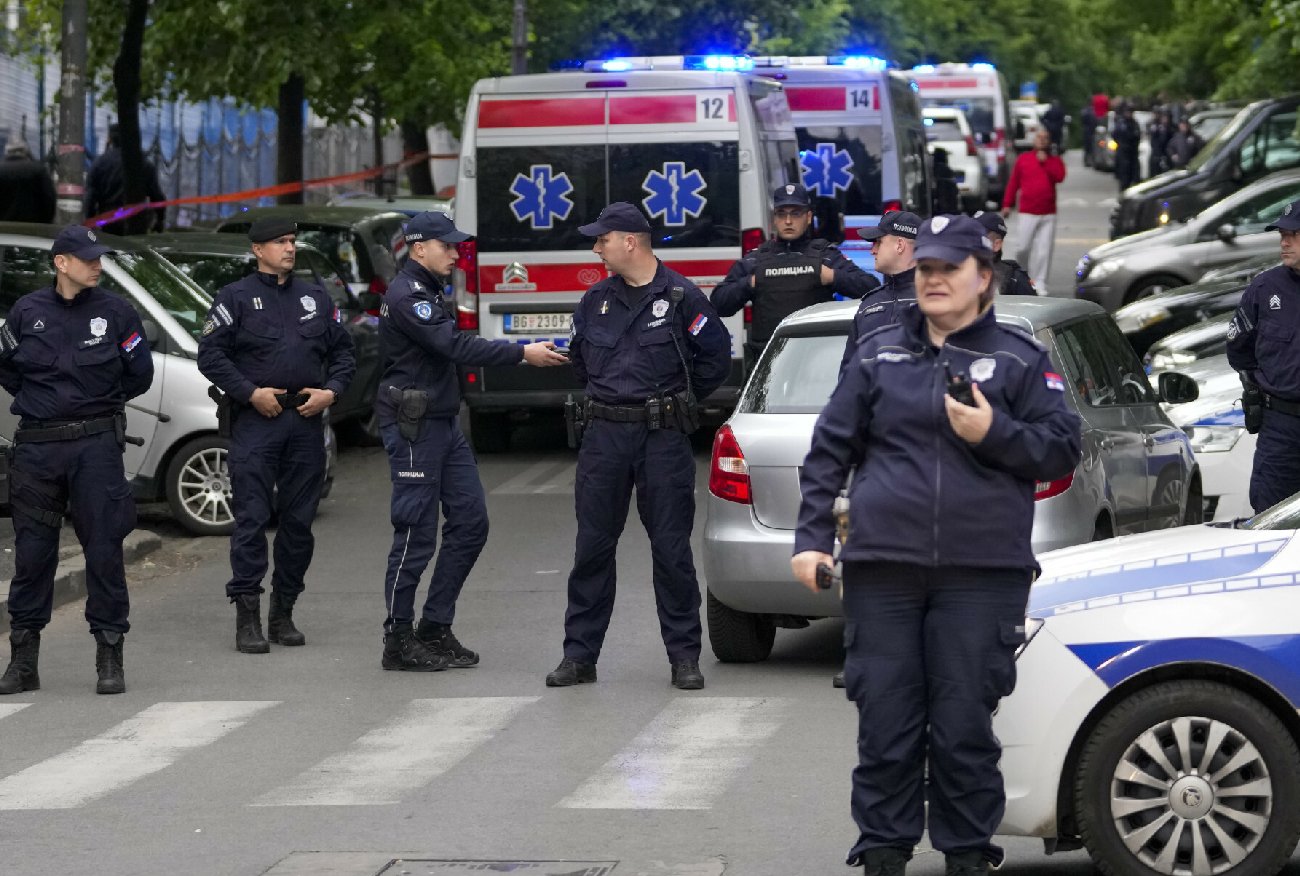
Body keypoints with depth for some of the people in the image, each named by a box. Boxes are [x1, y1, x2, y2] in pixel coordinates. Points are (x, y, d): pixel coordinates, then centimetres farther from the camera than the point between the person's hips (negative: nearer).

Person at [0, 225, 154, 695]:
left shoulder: (115, 312, 0)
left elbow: (139, 373, 8)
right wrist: (39, 400, 11)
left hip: (96, 445, -1)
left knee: (104, 549, -3)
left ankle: (110, 659, 4)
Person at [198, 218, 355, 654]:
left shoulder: (315, 298, 16)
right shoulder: (235, 297, 2)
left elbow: (343, 353, 19)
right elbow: (210, 354, -5)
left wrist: (330, 392, 1)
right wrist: (251, 393, -13)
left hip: (305, 421, 5)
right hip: (255, 420, -5)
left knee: (299, 519, 7)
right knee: (252, 518, -9)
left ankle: (283, 614, 16)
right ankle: (247, 617, -8)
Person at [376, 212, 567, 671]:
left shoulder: (431, 292, 17)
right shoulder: (406, 297, -15)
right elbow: (456, 346, -24)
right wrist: (523, 353, -25)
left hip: (444, 424, 10)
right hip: (413, 429, -10)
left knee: (470, 522, 7)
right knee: (416, 535, -6)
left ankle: (436, 629, 13)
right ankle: (398, 642, 1)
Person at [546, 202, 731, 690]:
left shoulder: (680, 297, -5)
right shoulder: (596, 301, 10)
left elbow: (716, 357, 1)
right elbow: (579, 357, 27)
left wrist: (676, 402, 6)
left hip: (663, 437, -4)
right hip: (604, 435, 4)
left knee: (671, 549, 0)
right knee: (592, 547, 4)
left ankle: (684, 656, 6)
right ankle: (580, 655, 10)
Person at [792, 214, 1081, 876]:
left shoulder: (1020, 360, 7)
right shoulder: (879, 355, 12)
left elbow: (1063, 450, 3)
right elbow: (830, 449, 11)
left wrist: (995, 433, -13)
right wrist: (812, 536, 3)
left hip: (980, 575, -2)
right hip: (882, 570, 2)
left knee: (965, 725, 0)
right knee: (884, 722, 2)